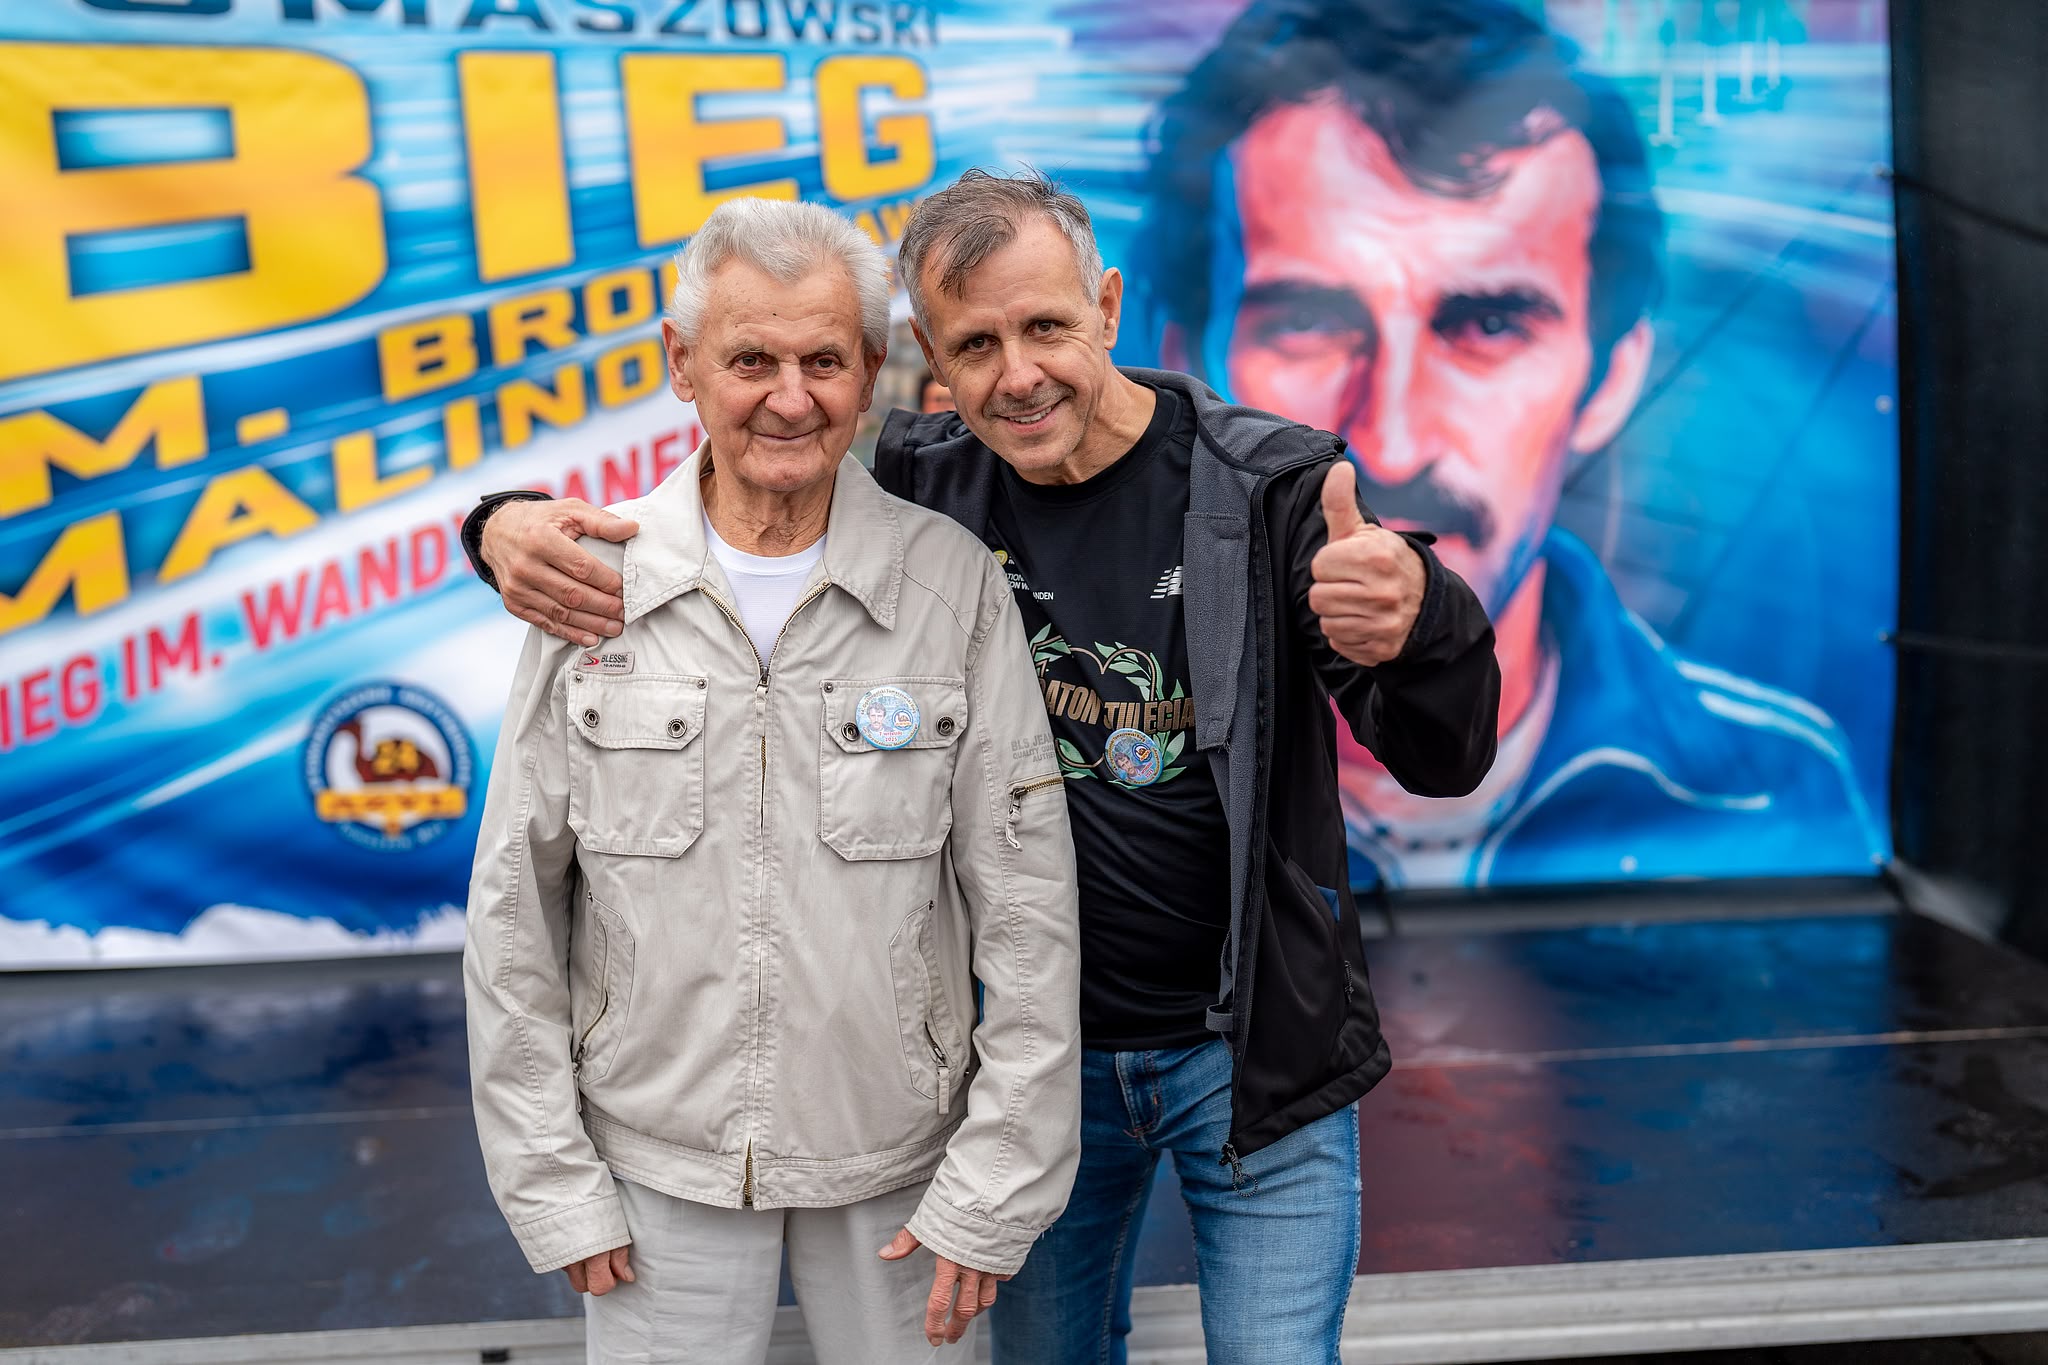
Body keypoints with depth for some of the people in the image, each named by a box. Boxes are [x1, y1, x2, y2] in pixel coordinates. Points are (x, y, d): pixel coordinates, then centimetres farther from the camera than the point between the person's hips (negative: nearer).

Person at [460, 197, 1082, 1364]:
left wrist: (993, 1190, -7)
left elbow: (1028, 908, -7)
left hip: (897, 1158, 0)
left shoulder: (954, 581, -9)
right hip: (657, 1163, 1)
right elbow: (514, 911, -1)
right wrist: (552, 1181, -1)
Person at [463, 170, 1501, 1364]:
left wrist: (1419, 622, -42)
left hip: (1252, 1054, -2)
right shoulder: (921, 492, -8)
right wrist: (516, 526, -20)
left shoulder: (1269, 483, -14)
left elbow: (1444, 762, -18)